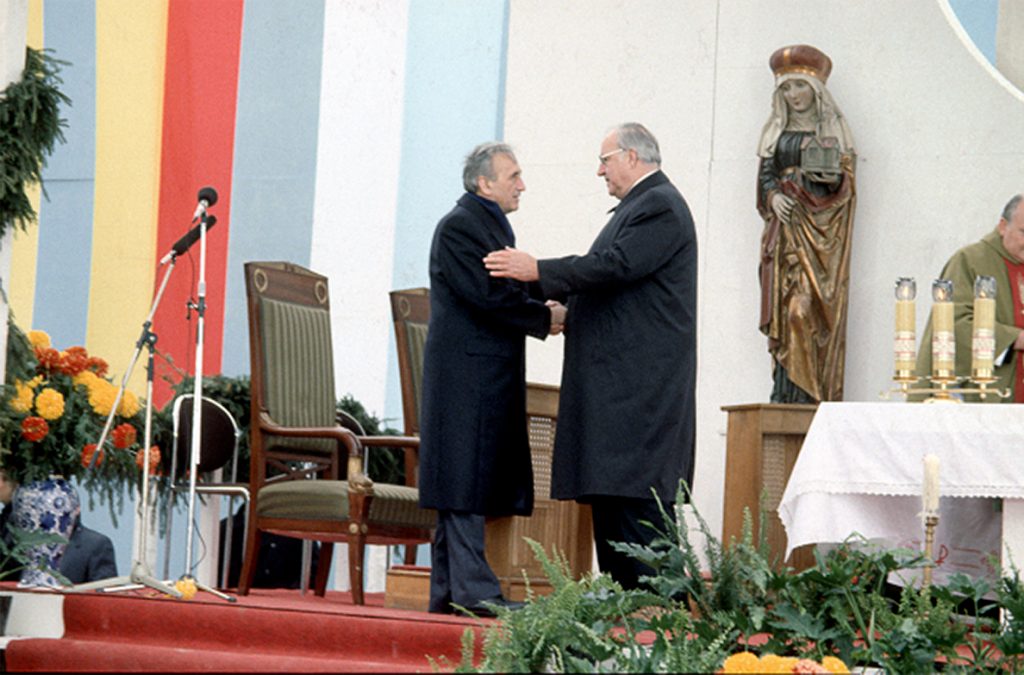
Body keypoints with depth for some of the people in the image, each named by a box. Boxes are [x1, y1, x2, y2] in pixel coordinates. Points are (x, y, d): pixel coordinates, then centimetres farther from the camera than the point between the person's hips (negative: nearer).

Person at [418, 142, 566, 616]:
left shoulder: (492, 223, 20)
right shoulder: (459, 227, -11)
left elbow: (507, 288, 21)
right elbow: (486, 295, -19)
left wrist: (541, 308, 2)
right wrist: (545, 318, -10)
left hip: (491, 376, 10)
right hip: (467, 371, -10)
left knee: (467, 483, 9)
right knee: (465, 477, -9)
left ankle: (448, 590, 12)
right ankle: (472, 587, -10)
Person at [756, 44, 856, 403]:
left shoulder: (832, 129, 6)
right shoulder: (777, 130, 17)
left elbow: (846, 182, 2)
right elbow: (764, 175, 13)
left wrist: (831, 175, -19)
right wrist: (773, 196, -8)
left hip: (820, 229, -4)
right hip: (785, 230, 4)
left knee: (810, 308, -13)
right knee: (784, 307, -3)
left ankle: (808, 393, -15)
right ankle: (786, 393, -3)